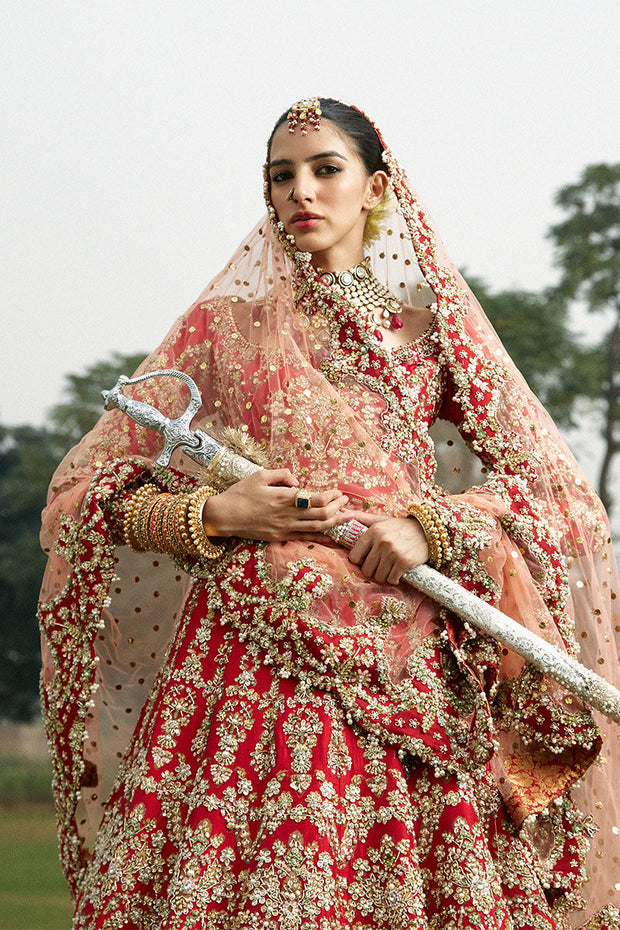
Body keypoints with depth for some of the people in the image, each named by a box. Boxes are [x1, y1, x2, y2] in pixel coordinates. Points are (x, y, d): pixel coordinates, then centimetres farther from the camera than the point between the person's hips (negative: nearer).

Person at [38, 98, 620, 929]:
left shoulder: (429, 323, 12)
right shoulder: (225, 326, 12)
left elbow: (553, 487, 10)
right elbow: (88, 495, 11)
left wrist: (432, 527, -6)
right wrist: (216, 513, -6)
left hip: (397, 665, 0)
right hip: (246, 656, 0)